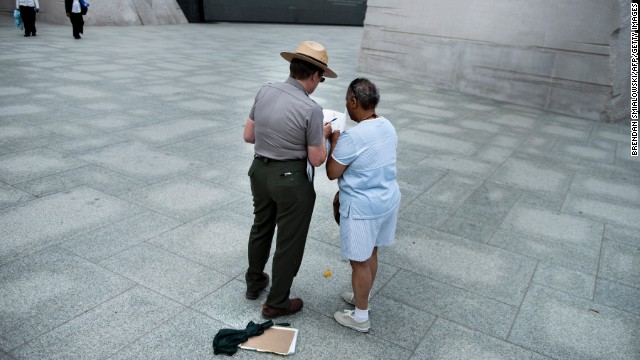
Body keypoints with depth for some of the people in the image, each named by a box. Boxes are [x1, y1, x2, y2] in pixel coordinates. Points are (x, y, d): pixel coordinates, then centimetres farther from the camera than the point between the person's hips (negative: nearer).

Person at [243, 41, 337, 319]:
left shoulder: (265, 92, -4)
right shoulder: (311, 110, -21)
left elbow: (249, 135, 4)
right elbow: (317, 159, -14)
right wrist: (323, 134, 4)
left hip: (260, 171, 7)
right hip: (292, 180, -6)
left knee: (261, 227, 26)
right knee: (290, 241, 11)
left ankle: (254, 282, 46)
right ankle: (276, 303, 26)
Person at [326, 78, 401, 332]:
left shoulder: (353, 137, -25)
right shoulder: (388, 127, 1)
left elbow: (332, 173, -15)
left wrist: (334, 142, -3)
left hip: (363, 208, -8)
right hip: (389, 200, 8)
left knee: (359, 261, 8)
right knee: (371, 254, 24)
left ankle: (361, 317, 23)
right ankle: (363, 296, 44)